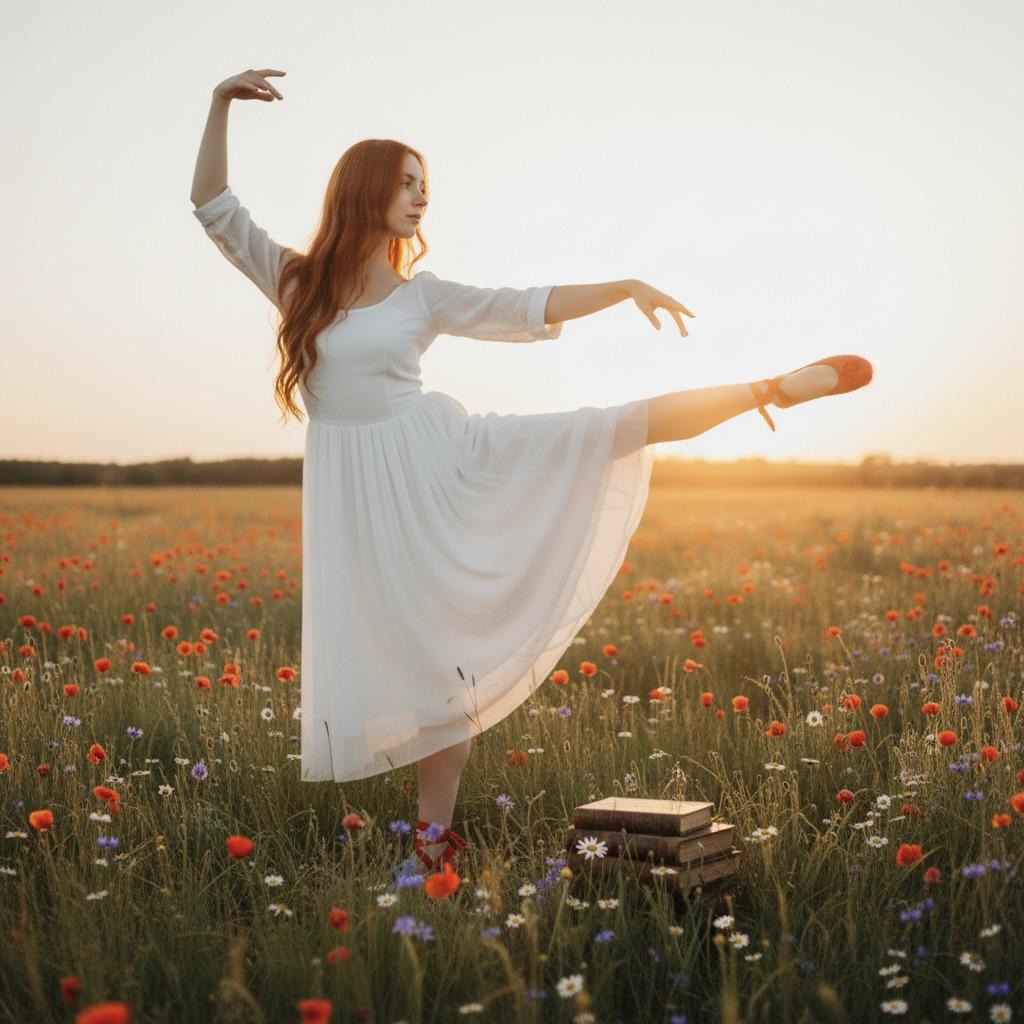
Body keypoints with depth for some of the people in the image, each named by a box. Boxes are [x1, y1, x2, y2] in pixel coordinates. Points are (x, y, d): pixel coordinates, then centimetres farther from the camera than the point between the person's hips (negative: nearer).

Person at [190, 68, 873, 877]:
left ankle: (773, 389, 1)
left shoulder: (422, 296, 6)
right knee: (419, 654, -2)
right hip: (360, 492, 0)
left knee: (603, 433, -10)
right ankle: (437, 829, 10)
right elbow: (215, 208, 0)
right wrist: (222, 104, -10)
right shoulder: (296, 282, 4)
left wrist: (629, 287, -6)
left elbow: (530, 308, 3)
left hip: (440, 459, 1)